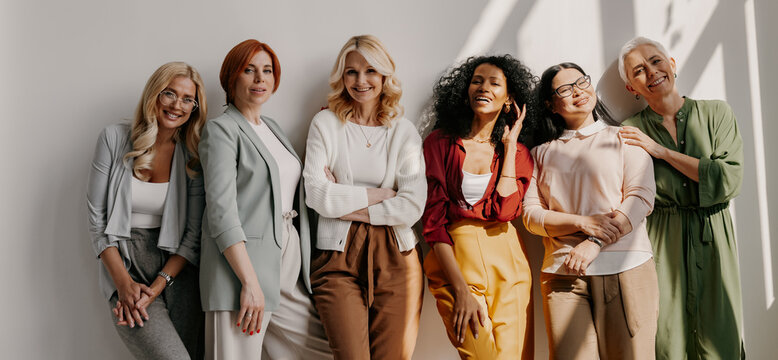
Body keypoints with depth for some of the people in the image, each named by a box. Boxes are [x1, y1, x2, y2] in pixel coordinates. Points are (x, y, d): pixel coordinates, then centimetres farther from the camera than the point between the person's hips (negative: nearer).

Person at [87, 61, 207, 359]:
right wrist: (124, 284, -9)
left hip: (178, 271, 2)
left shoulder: (194, 156, 3)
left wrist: (156, 287, -12)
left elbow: (194, 235, 0)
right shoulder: (114, 139, 1)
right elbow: (97, 220, 0)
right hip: (124, 265, -2)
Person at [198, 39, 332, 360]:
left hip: (289, 259, 8)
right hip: (243, 263, -7)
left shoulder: (273, 128, 20)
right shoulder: (221, 129, -3)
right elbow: (221, 211, -14)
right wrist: (251, 282, -20)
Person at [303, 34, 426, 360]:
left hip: (395, 257, 1)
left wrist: (347, 206, -7)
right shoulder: (326, 124, 5)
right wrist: (380, 194, -5)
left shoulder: (403, 131, 7)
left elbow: (413, 206, -5)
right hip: (339, 257, -1)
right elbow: (317, 195, -7)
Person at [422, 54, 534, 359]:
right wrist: (461, 290, -13)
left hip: (507, 262, 3)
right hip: (455, 258, -3)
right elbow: (433, 219, -4)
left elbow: (504, 211, -9)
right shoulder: (440, 143, 2)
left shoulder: (518, 152, 10)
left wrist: (510, 145, -1)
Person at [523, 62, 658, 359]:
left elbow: (641, 198, 0)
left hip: (626, 268, -1)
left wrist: (594, 244, -12)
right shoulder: (542, 153, 17)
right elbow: (530, 214, 7)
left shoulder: (625, 138, 12)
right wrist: (582, 223, -10)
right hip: (563, 274, 1)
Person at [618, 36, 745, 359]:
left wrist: (662, 151, -12)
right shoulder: (630, 132, 0)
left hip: (713, 238, 1)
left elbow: (729, 179, -10)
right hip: (662, 245, -1)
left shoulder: (716, 113, 3)